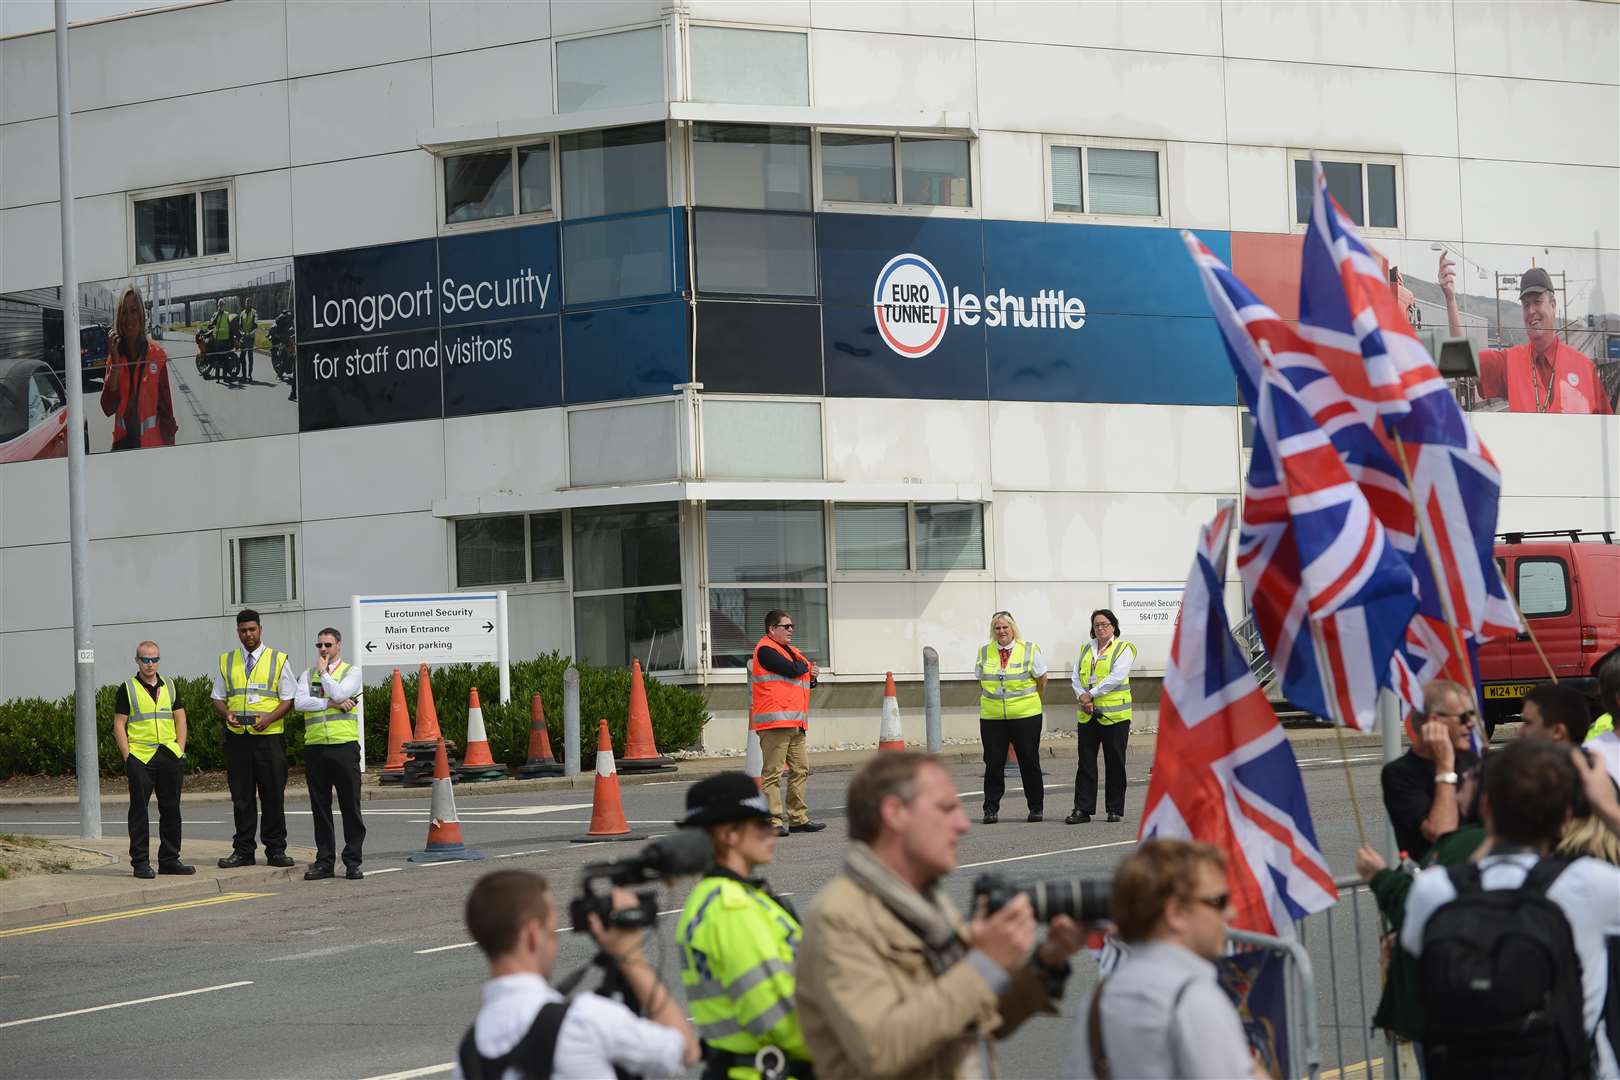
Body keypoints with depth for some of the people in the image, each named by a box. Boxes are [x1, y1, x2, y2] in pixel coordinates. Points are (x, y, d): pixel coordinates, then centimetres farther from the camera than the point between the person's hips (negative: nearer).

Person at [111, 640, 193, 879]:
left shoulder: (170, 687, 13)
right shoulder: (127, 689, 1)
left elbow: (180, 720, 15)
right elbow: (119, 725, -2)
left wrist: (180, 750, 4)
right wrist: (127, 757, -9)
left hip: (169, 756, 4)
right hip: (140, 758, -4)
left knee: (171, 809, 8)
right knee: (139, 810, -2)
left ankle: (169, 859, 16)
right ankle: (140, 862, 2)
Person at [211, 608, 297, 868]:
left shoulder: (278, 660, 5)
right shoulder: (226, 662, 13)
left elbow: (289, 700, 1)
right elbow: (218, 698, 14)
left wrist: (268, 718, -15)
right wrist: (226, 714, -8)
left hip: (269, 736, -2)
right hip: (237, 737, 2)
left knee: (273, 795, -1)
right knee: (241, 796, 3)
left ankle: (275, 850, 4)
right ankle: (242, 851, 7)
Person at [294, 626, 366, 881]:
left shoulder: (351, 672, 7)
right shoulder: (308, 674, 15)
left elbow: (338, 694, -12)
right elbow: (299, 702, -2)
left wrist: (324, 671, 0)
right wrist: (331, 703, -8)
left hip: (344, 745, -3)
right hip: (315, 746, 3)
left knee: (350, 806, -3)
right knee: (320, 807, 5)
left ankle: (352, 862, 1)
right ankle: (324, 860, 10)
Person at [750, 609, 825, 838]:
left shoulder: (790, 651, 23)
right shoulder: (765, 650, -7)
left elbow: (805, 673, 25)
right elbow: (791, 669, -18)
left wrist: (811, 676, 1)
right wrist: (805, 667, 4)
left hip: (795, 724, 10)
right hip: (774, 724, -10)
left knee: (801, 769, 10)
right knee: (773, 772, -9)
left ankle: (798, 818, 17)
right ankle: (773, 822, -11)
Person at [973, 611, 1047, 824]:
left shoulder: (1030, 650, 1)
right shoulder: (984, 653, 9)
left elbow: (1042, 681, 9)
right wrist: (984, 706, 12)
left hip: (1025, 717, -2)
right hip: (991, 718, 2)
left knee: (1029, 762, 4)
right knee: (993, 764, 0)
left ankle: (1036, 808, 13)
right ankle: (991, 809, 6)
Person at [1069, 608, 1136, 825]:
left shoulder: (1123, 649, -2)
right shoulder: (1086, 649, 15)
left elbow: (1116, 677, -14)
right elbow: (1076, 676, 10)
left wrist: (1091, 694, -15)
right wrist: (1082, 696, -9)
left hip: (1114, 714, -5)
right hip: (1087, 715, 5)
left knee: (1115, 763, 2)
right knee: (1085, 762, 2)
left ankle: (1115, 809, 10)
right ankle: (1083, 809, 3)